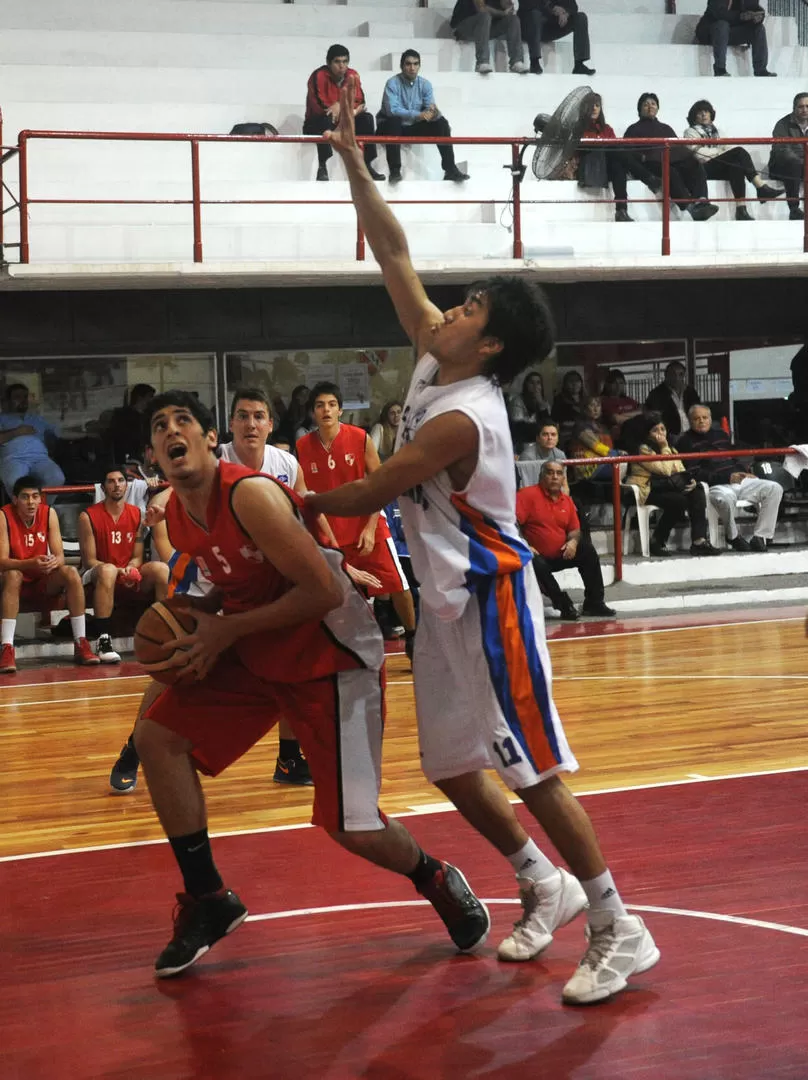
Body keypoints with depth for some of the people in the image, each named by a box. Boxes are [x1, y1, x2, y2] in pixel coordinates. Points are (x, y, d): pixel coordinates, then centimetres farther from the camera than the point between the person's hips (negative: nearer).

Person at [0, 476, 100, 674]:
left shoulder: (49, 513, -5)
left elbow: (60, 556, -7)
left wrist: (54, 562, -33)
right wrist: (32, 563, -41)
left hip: (43, 584, 3)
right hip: (16, 584, -3)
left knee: (71, 572, -23)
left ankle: (81, 644, -19)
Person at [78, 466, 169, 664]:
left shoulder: (137, 514, 8)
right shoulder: (88, 517, -5)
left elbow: (137, 557, 10)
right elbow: (89, 561, -8)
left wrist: (131, 568, -15)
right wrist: (119, 571, -24)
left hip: (130, 581, 4)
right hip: (95, 580, -4)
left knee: (161, 569, -23)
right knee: (108, 570, -39)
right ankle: (104, 641, -42)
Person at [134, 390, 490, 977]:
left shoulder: (249, 494, -25)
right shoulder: (176, 517, 0)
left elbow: (325, 592, -28)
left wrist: (228, 629, -21)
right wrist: (201, 627, -3)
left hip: (333, 656, -8)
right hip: (256, 652, 8)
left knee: (352, 829, -10)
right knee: (158, 735, -5)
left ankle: (438, 882, 24)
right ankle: (208, 899, 8)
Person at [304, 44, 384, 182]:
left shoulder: (352, 76, -3)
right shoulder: (319, 76, -19)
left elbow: (359, 102, -7)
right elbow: (319, 106, -26)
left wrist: (340, 106, -26)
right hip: (316, 123, -5)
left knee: (366, 118, -15)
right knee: (326, 118, -37)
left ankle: (367, 166, -15)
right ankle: (322, 167, -37)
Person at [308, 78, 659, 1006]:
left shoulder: (461, 418, -22)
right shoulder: (433, 361, 2)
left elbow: (370, 494, -13)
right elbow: (393, 255, 6)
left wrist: (293, 506, 3)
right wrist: (352, 160, 2)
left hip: (490, 598, -9)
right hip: (446, 599, 9)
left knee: (531, 769, -7)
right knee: (452, 768, 13)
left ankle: (619, 930, -1)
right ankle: (546, 887, 27)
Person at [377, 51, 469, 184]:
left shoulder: (425, 84, -1)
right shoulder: (392, 83, -16)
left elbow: (431, 109, -10)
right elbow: (392, 110, -29)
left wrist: (433, 112, -37)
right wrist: (418, 115, -40)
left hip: (415, 128, 5)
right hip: (394, 126, -5)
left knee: (441, 123, -15)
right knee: (394, 121, -37)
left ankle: (450, 169, -17)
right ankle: (394, 171, -40)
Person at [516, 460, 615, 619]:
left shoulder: (566, 500, 8)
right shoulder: (528, 495, -12)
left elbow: (575, 529, 14)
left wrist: (573, 541, -10)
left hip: (561, 555, 6)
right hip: (538, 556, -6)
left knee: (587, 551, -7)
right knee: (538, 565, -37)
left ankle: (594, 603, 1)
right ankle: (564, 604, -22)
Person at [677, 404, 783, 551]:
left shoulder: (721, 434, 24)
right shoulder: (686, 442, 1)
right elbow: (694, 474, -10)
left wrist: (746, 473, 9)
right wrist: (727, 477, -17)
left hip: (739, 480, 7)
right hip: (715, 486, -7)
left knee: (774, 489, -11)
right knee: (725, 498, -42)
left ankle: (760, 537, -12)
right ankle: (733, 537, -13)